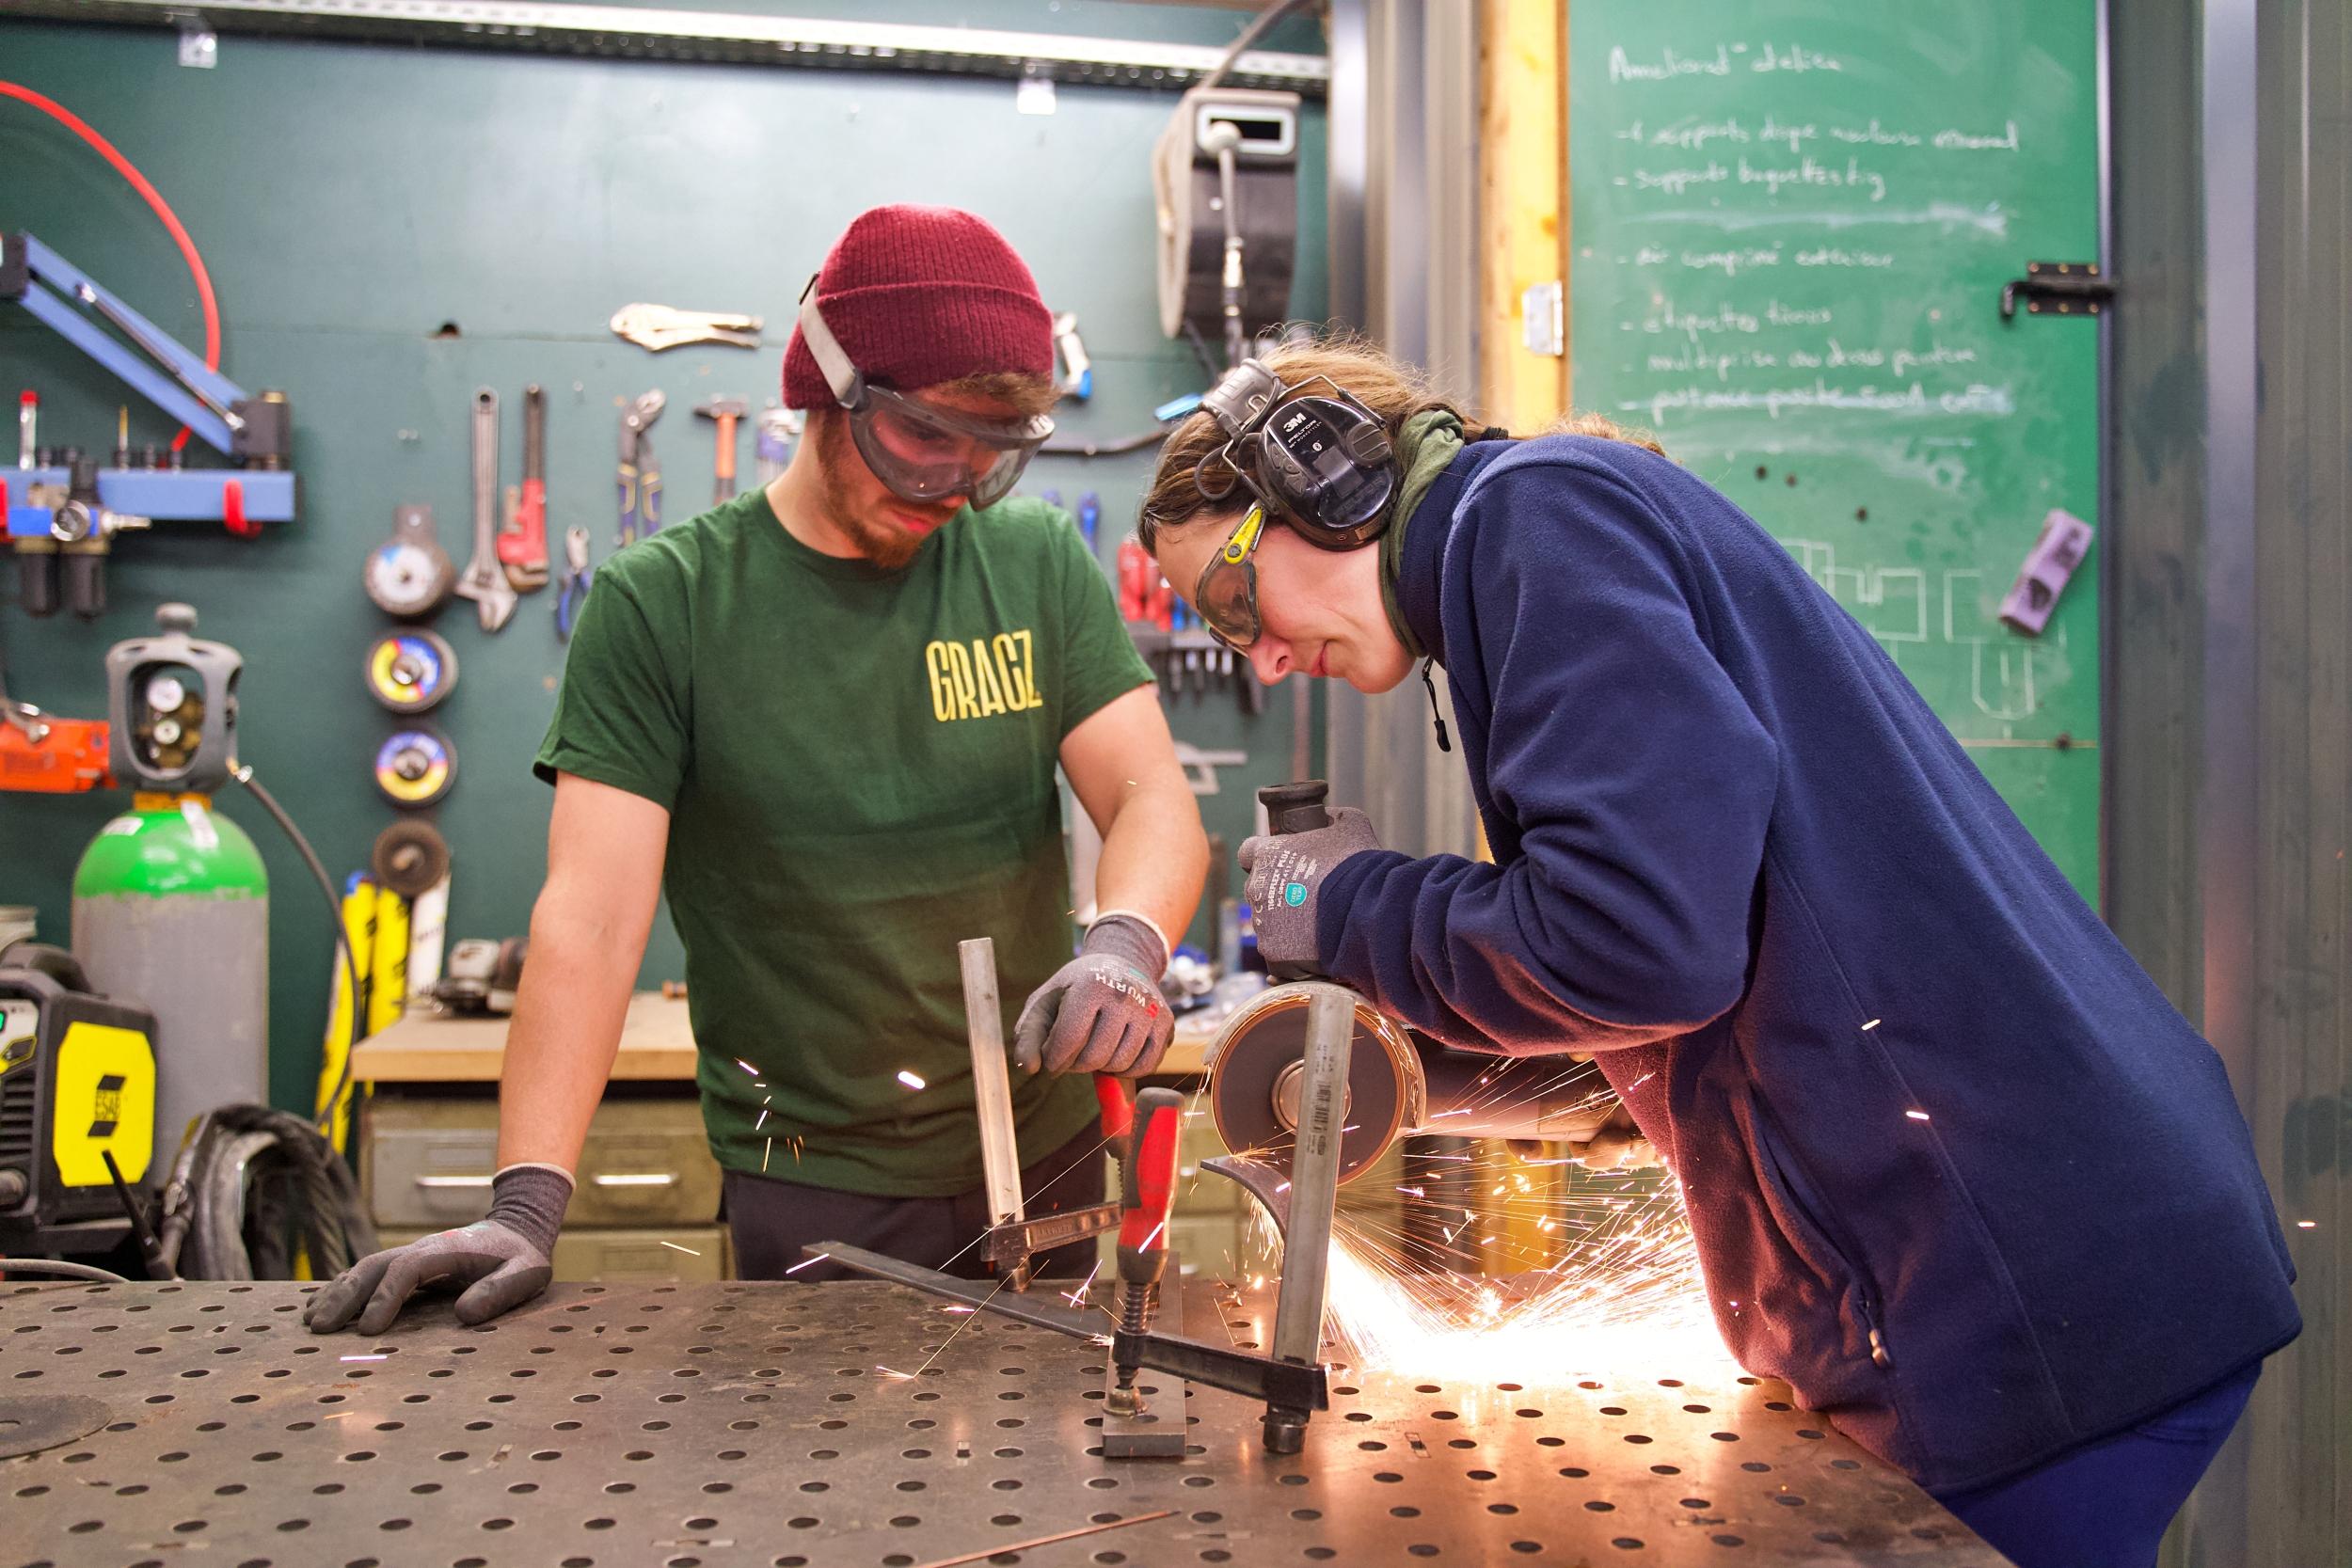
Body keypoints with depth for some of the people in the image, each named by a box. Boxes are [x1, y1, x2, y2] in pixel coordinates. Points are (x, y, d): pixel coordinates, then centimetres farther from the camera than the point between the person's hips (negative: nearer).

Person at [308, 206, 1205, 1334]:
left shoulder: (1041, 563, 0)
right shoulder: (659, 603, -9)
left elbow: (1154, 799, -6)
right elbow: (592, 910, -15)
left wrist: (1124, 944, -29)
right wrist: (527, 1204, -25)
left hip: (1049, 1156, 4)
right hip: (809, 1191, -3)